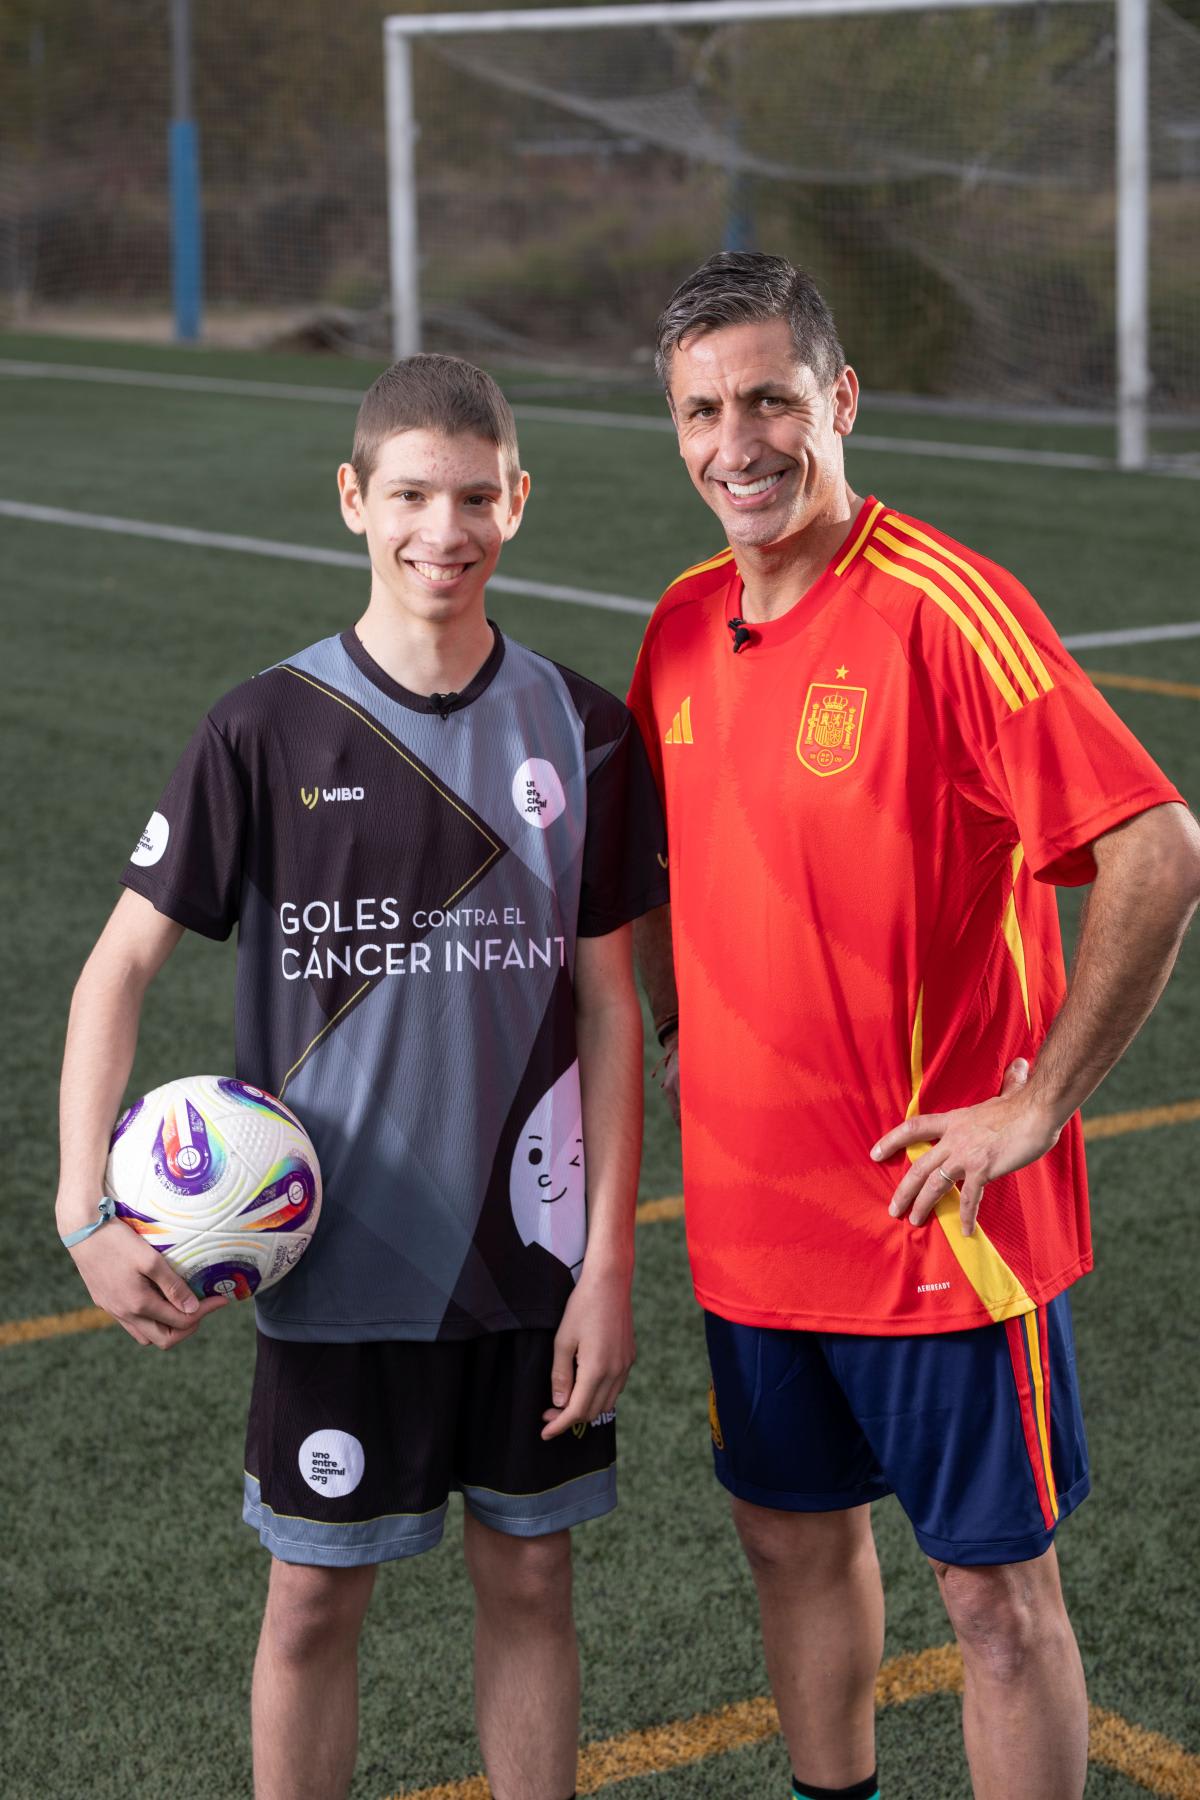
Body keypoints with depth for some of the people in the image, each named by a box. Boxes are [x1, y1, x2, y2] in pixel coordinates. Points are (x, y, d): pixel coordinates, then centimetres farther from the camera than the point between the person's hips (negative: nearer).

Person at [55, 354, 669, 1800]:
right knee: (315, 1596, 8)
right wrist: (87, 1212, -17)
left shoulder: (578, 734, -2)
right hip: (338, 1256, -1)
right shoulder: (268, 731, -8)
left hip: (532, 1254, 2)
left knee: (528, 1582, 11)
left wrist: (609, 1263, -2)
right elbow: (120, 966, -5)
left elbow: (608, 1004, 2)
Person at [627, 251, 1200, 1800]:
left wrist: (1033, 1106, -18)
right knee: (793, 1536, 20)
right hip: (751, 1205, 7)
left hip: (938, 1209, -7)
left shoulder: (945, 609, -18)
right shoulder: (685, 623, 4)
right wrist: (690, 1045, 11)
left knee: (995, 1586, 5)